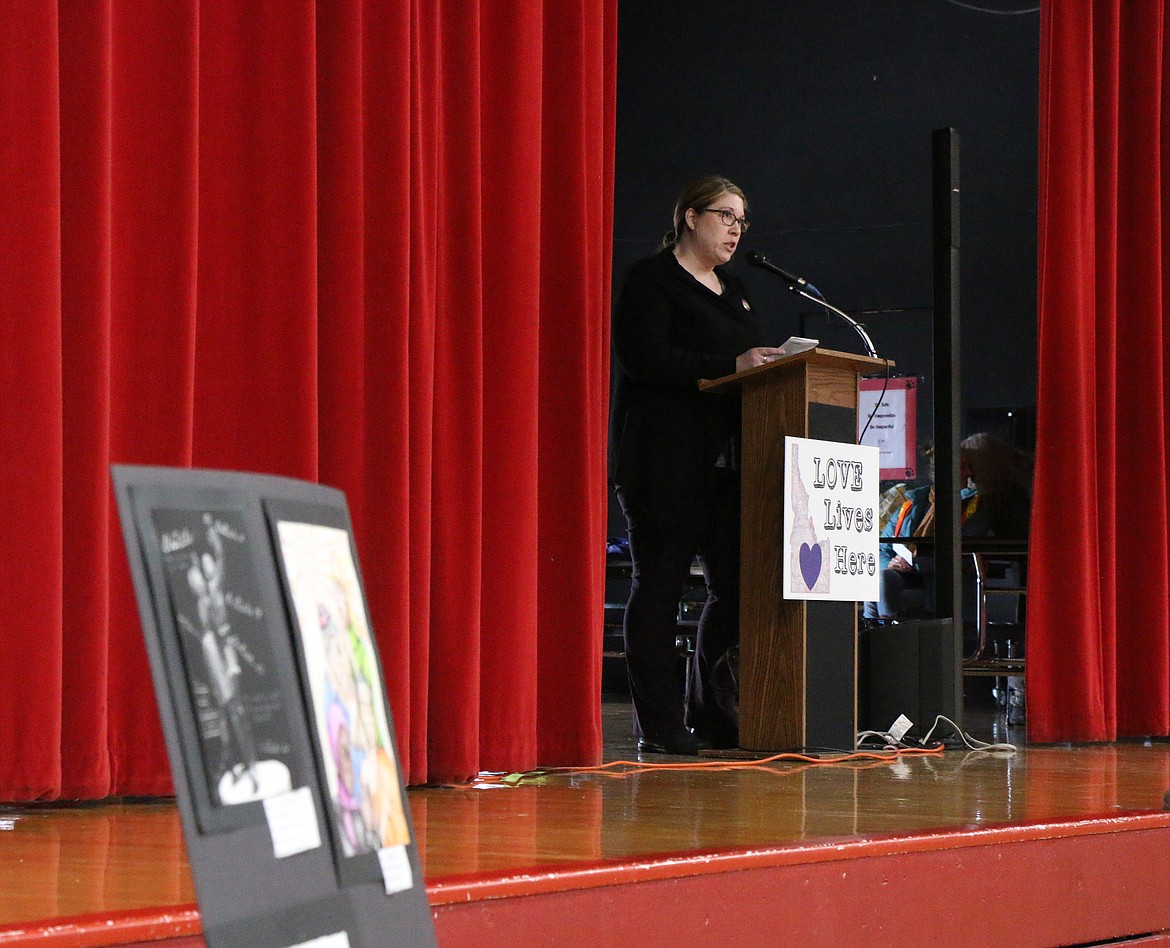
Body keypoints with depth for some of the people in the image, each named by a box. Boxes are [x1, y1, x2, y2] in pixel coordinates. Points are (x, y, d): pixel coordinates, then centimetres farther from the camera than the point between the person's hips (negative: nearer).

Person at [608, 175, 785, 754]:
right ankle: (659, 724, -4)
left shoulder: (733, 290, 23)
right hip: (666, 461, -8)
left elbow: (754, 360, 24)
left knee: (734, 585, 1)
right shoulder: (651, 280, -2)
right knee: (659, 586, -5)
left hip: (727, 461, 8)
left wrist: (771, 366, 0)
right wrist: (731, 366, -19)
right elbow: (644, 359, -15)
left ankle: (710, 716, 9)